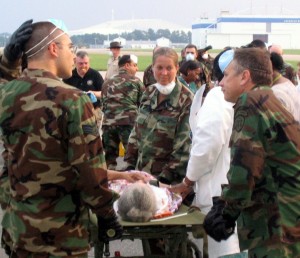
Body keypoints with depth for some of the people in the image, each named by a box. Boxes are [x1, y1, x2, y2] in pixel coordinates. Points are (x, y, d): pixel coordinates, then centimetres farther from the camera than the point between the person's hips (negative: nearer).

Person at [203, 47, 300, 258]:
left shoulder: (250, 101, -12)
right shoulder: (269, 101, 17)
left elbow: (243, 169, -18)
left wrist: (227, 212, -5)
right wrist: (223, 204, 8)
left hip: (279, 223, -9)